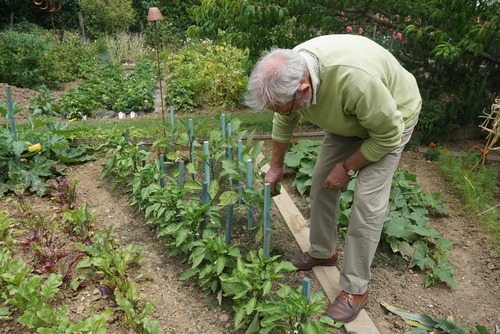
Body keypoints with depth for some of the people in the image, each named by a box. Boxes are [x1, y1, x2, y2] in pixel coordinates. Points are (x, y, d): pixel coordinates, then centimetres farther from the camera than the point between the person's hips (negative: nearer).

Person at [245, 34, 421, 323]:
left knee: (367, 202, -11)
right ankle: (323, 252, 28)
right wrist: (276, 167, 9)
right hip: (347, 118, 6)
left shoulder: (356, 78, -44)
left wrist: (347, 167, -17)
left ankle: (355, 289, 5)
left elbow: (388, 135, -28)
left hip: (392, 119, -6)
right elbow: (284, 124, -2)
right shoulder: (288, 71, -21)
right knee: (321, 183, 5)